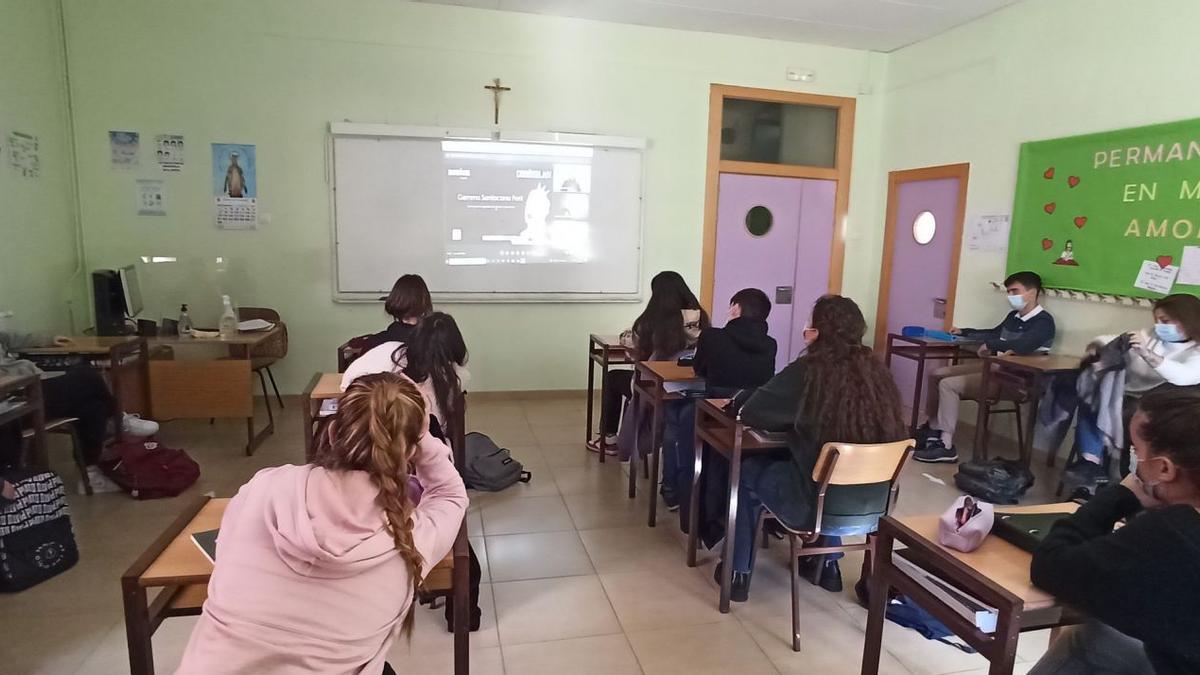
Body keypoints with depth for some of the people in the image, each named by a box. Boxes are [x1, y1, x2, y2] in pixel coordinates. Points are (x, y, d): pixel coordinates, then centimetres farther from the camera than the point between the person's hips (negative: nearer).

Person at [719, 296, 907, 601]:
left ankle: (739, 573, 30)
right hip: (875, 507, 6)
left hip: (819, 507, -5)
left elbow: (751, 412, -7)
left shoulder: (808, 371, -15)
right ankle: (828, 565, 45)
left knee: (749, 471, 21)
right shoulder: (877, 370, -1)